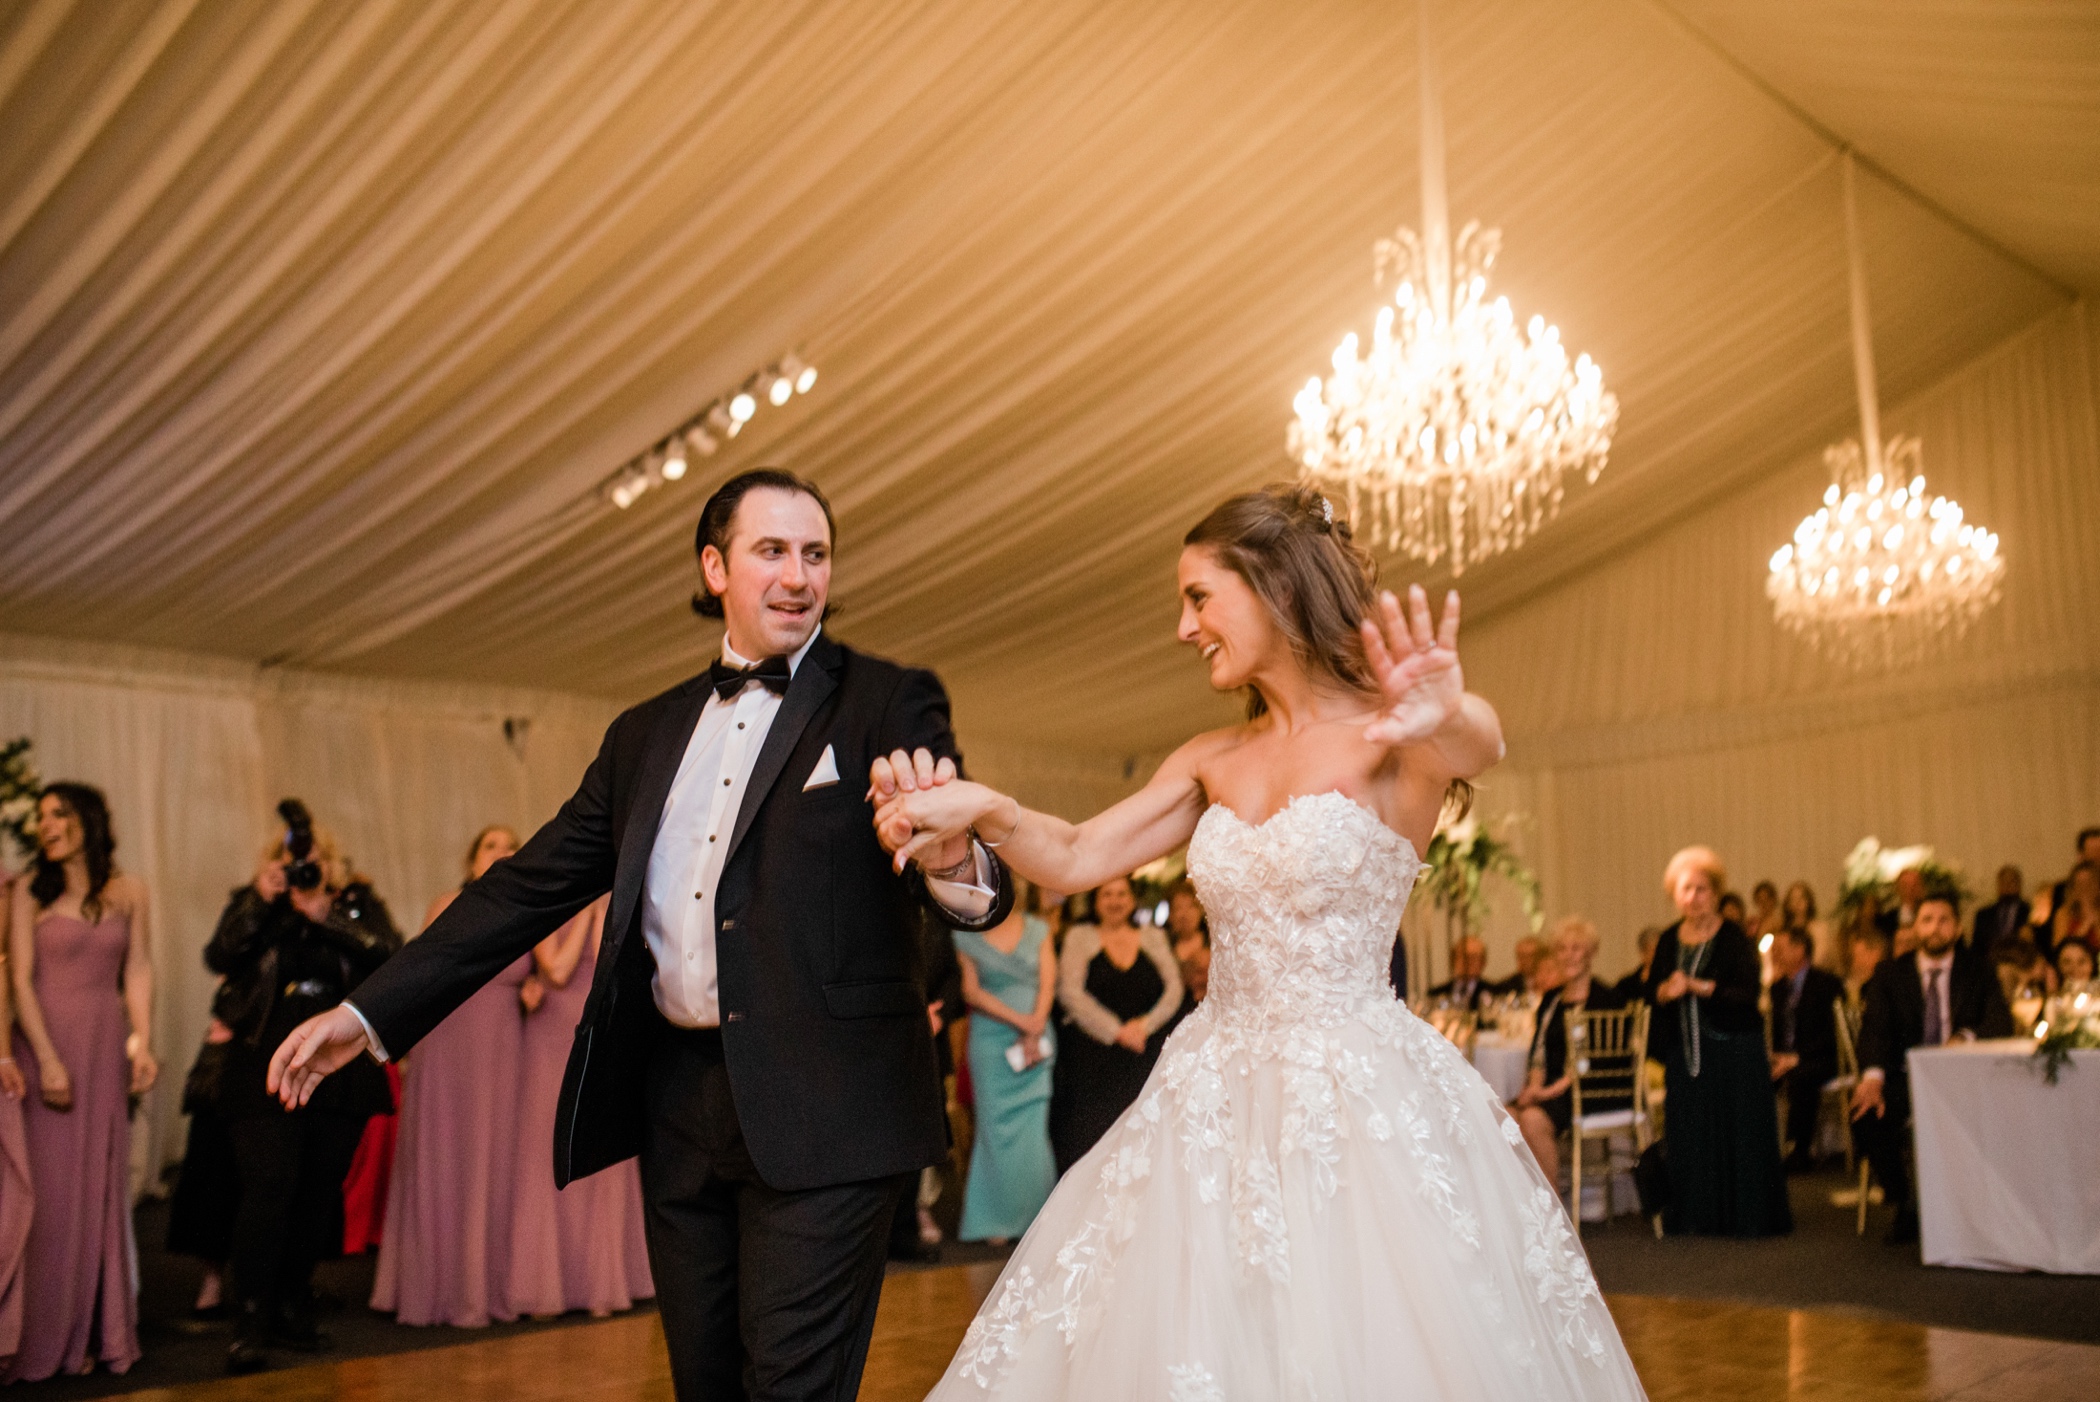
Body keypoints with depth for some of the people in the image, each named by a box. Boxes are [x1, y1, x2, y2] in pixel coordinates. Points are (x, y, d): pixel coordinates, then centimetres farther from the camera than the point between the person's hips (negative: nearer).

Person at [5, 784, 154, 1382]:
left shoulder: (128, 891, 7)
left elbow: (137, 970, 6)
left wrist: (143, 1044, -4)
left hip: (106, 1046, 2)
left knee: (102, 1184, 6)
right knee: (50, 1185, -1)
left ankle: (99, 1331, 15)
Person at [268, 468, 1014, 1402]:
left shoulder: (889, 705, 0)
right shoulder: (646, 734, 14)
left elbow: (976, 890, -9)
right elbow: (534, 883, 15)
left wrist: (953, 864, -35)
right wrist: (373, 1012, 10)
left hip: (821, 1110, -5)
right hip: (679, 1104, 5)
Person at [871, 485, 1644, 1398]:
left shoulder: (1390, 736, -8)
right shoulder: (1212, 762, 10)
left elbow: (1481, 743, -30)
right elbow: (1075, 859, 5)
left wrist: (1444, 719, -54)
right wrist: (981, 807, -16)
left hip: (1359, 1103, -5)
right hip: (1218, 1102, 6)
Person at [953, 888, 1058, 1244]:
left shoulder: (1038, 930, 10)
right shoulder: (966, 935, 4)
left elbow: (1048, 983, 3)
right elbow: (971, 991, -4)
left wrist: (1035, 1030, -10)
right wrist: (1019, 1021, -12)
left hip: (1037, 1041, 1)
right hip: (992, 1039, -1)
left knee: (1034, 1131, -2)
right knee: (997, 1130, -2)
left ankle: (1035, 1214, 7)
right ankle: (998, 1220, 6)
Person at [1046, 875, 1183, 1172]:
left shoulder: (1153, 937, 14)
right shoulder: (1079, 937, 7)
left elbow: (1173, 988, 6)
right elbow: (1070, 992, -4)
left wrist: (1146, 1024, -9)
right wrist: (1116, 1030, -10)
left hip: (1145, 1055, 2)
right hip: (1091, 1056, -2)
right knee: (1088, 1137, -9)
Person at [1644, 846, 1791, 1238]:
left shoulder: (1734, 938, -5)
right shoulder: (1669, 940, 9)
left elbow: (1750, 992, -14)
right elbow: (1651, 991, 11)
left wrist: (1700, 987, -22)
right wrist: (1666, 991, -11)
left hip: (1733, 1051, -4)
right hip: (1684, 1052, 4)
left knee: (1738, 1131, -2)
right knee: (1690, 1135, 4)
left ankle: (1746, 1215, 7)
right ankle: (1699, 1216, 12)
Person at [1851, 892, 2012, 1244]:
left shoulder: (1978, 972, 9)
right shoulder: (1890, 974, 8)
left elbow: (2001, 1022, -6)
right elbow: (1874, 1027, -6)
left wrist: (1967, 1037, -30)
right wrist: (1873, 1076, -27)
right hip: (1907, 1079, 0)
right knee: (1865, 1113, -29)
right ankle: (1904, 1205, -7)